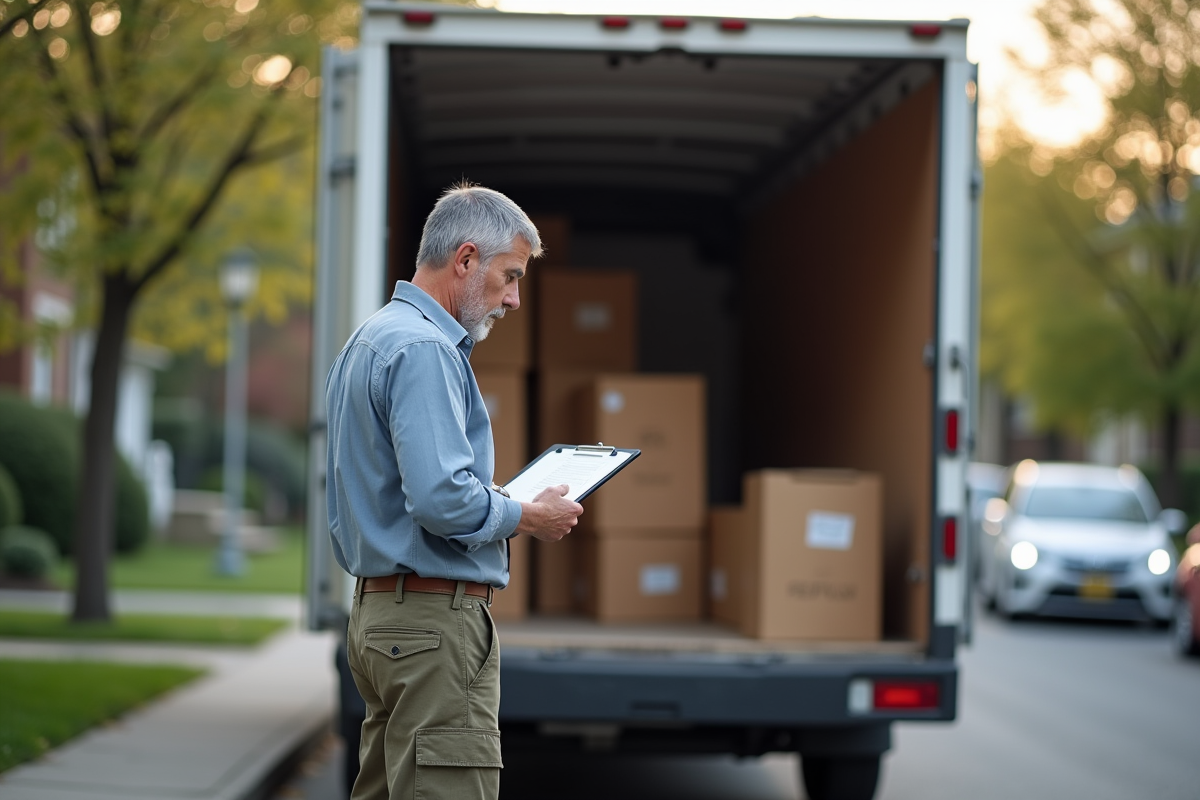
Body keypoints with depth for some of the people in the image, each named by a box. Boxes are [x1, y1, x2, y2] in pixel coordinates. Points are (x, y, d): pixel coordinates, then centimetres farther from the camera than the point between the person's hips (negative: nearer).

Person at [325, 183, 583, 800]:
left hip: (376, 611, 11)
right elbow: (442, 500, -25)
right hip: (434, 617, -11)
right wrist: (529, 518, -9)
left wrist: (502, 500, 16)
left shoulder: (371, 339, 18)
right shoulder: (424, 349, -15)